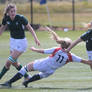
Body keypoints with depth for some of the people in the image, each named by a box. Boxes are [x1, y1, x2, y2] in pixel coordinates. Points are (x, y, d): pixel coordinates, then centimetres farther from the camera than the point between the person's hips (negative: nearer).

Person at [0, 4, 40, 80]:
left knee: (8, 62, -11)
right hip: (13, 41, 7)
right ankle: (27, 77, 33)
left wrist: (35, 38, -25)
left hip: (21, 42, -7)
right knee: (14, 63, 15)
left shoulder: (21, 18, -22)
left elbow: (30, 28, -14)